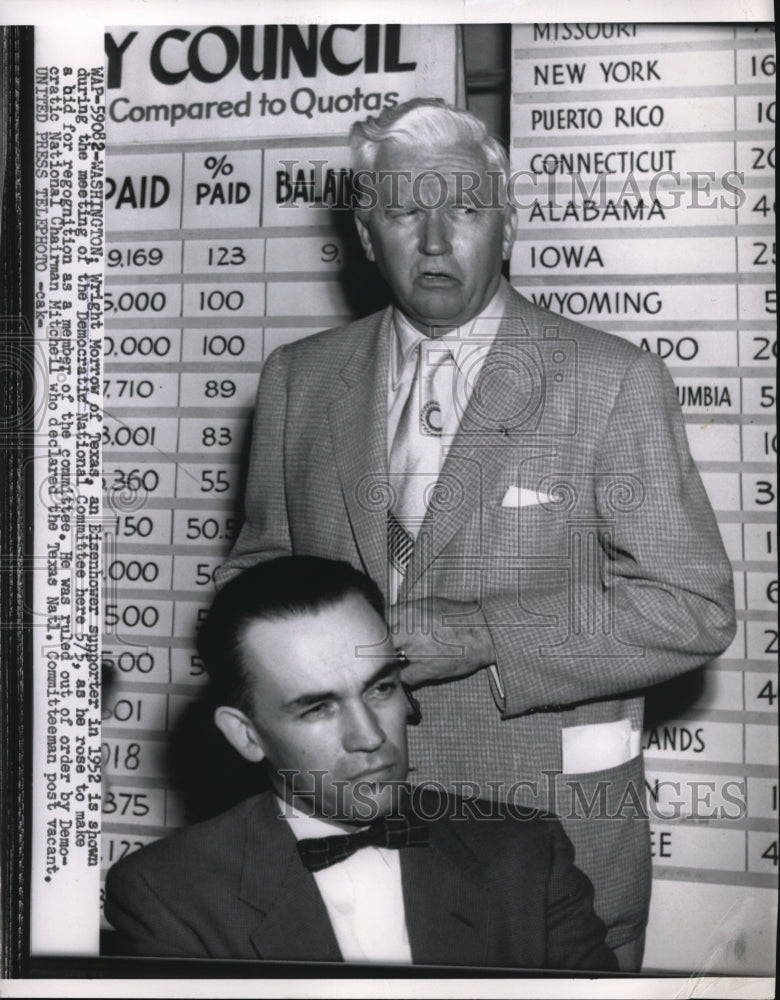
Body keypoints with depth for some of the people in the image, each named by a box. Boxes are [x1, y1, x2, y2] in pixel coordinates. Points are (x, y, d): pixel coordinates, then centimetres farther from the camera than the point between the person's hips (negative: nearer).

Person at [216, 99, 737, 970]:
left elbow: (691, 610, -14)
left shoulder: (615, 383, -9)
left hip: (552, 832, -3)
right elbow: (258, 565, 14)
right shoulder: (299, 379, 4)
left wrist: (438, 637, -20)